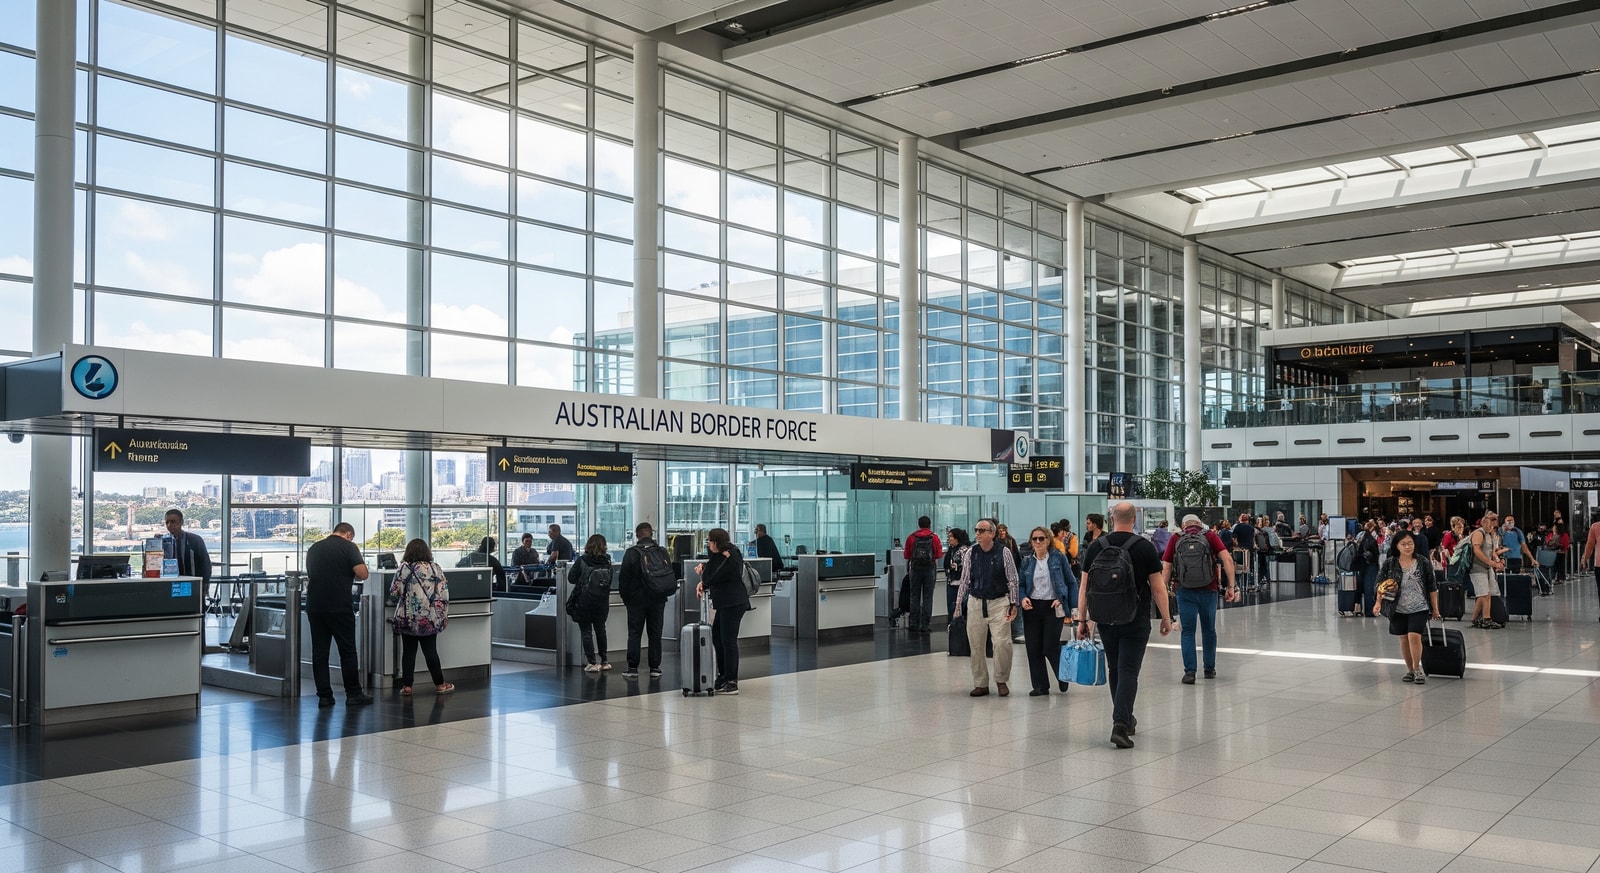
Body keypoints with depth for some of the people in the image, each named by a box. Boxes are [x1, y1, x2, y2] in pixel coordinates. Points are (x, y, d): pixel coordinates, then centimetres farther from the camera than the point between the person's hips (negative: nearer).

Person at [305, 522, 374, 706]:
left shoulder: (313, 548, 13)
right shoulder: (348, 546, -4)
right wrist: (352, 574, 10)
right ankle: (353, 694, 7)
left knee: (319, 652, 7)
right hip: (339, 607, -5)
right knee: (347, 651, 3)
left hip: (314, 606, 5)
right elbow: (362, 574, -11)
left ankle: (324, 696, 7)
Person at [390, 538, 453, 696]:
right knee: (431, 651, 9)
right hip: (430, 619, 1)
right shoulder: (436, 568, 1)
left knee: (408, 652, 7)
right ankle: (439, 684, 14)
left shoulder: (403, 568, -4)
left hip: (408, 619, -1)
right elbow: (444, 594, -1)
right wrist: (443, 616, 6)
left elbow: (394, 592, -5)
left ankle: (406, 686, 6)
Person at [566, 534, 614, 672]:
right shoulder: (607, 562, -6)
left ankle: (592, 662, 1)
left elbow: (571, 578, -8)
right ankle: (604, 661, 27)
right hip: (602, 603, 3)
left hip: (584, 602, -3)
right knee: (600, 630, 20)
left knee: (586, 632, 6)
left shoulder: (581, 561, -13)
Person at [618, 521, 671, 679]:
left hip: (636, 599, -3)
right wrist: (665, 594, 15)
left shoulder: (631, 553, -9)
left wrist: (625, 596, 3)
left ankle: (633, 668, 2)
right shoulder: (662, 552, 1)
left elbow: (623, 577, -8)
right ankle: (655, 668, 8)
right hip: (657, 600, 3)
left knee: (634, 633, 3)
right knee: (655, 633, 8)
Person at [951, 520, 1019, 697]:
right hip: (975, 603, 3)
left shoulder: (1004, 552, -5)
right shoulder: (971, 553, 2)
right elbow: (964, 581, 8)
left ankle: (1001, 680, 10)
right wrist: (958, 606, 8)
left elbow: (1013, 580, 0)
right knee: (976, 645, 5)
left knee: (1002, 642, -11)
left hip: (999, 603, -3)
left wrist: (1013, 604, -3)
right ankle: (981, 684, 18)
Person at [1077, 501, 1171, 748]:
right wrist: (1166, 617, 6)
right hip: (1136, 621, -3)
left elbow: (1084, 586, 2)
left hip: (1105, 620, 3)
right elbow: (1158, 587, -5)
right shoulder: (1145, 547, -6)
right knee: (1128, 672, -4)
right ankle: (1120, 725, -15)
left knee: (1114, 670, 17)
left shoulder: (1095, 547, 1)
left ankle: (1125, 719, 29)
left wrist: (1082, 619, 8)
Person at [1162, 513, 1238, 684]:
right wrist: (1231, 586, -8)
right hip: (1208, 591, 1)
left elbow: (1166, 568, 1)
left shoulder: (1176, 539, 6)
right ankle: (1210, 669, 24)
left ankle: (1189, 671, -3)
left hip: (1185, 591, 0)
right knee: (1209, 630, 15)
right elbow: (1227, 558, -8)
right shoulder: (1210, 536, 4)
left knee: (1187, 631, 5)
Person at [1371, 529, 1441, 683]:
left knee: (1414, 636, -14)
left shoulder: (1424, 562, -4)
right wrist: (1378, 602, -11)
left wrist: (1435, 608, 6)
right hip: (1399, 609, 2)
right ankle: (1409, 670, 23)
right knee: (1404, 639, 9)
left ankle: (1417, 669, 2)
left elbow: (1432, 588, 3)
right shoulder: (1389, 564, -2)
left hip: (1419, 608, -2)